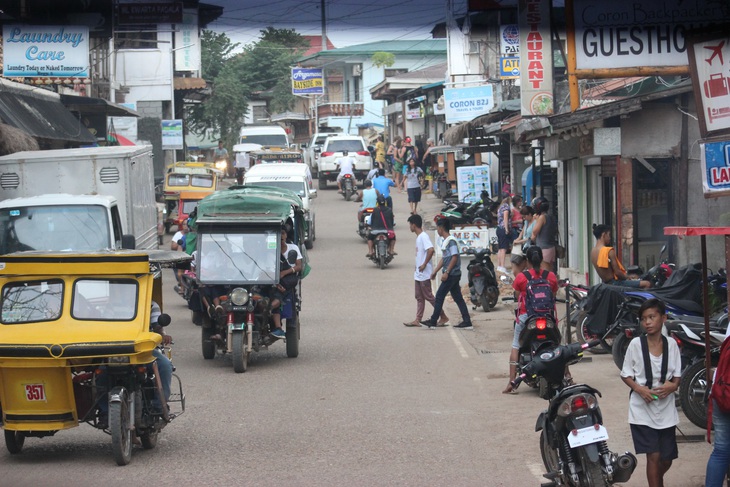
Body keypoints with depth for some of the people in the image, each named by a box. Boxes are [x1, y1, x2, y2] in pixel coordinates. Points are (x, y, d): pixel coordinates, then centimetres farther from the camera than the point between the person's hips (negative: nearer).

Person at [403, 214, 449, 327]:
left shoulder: (423, 237, -17)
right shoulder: (419, 237, 13)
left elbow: (431, 250, -31)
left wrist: (424, 264, -25)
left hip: (424, 274, -10)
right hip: (419, 274, 10)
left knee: (428, 296, -5)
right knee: (419, 297, 10)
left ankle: (443, 317, 1)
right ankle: (417, 320, 13)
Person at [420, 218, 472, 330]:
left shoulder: (451, 241, -14)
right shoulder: (444, 241, 16)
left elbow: (454, 257, -20)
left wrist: (446, 272, -21)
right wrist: (435, 271, 22)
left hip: (451, 274, -10)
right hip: (453, 274, 10)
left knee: (439, 296, -4)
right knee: (458, 298, 8)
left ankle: (433, 321, 1)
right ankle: (467, 322, 6)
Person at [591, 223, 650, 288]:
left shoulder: (593, 252, 8)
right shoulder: (609, 251, -19)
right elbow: (617, 272, -20)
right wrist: (627, 277, 0)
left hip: (606, 283, 10)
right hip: (615, 282, -10)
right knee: (647, 284, -11)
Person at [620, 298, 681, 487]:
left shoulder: (671, 345, -1)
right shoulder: (636, 344, -7)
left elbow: (677, 376, 6)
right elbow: (625, 375, 0)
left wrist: (673, 386, -16)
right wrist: (639, 389, -19)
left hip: (666, 410, 3)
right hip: (642, 410, -3)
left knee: (666, 459, 11)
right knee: (654, 456, -9)